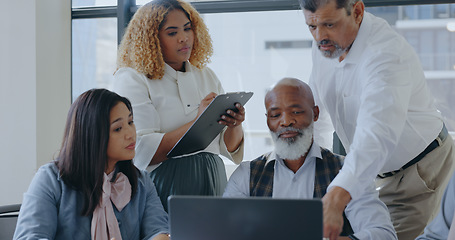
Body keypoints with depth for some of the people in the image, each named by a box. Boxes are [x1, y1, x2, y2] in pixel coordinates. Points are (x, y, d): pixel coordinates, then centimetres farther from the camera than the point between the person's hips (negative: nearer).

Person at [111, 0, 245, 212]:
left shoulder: (207, 77, 14)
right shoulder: (131, 79, -4)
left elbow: (229, 148, 14)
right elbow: (141, 152, -16)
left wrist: (235, 125, -8)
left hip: (212, 181, 5)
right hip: (163, 184, -5)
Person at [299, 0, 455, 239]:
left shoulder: (387, 52, -32)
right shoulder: (324, 46, -5)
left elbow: (378, 133, -48)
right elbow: (317, 114, 11)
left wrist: (335, 200, -60)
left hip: (421, 170, -7)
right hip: (377, 171, 7)